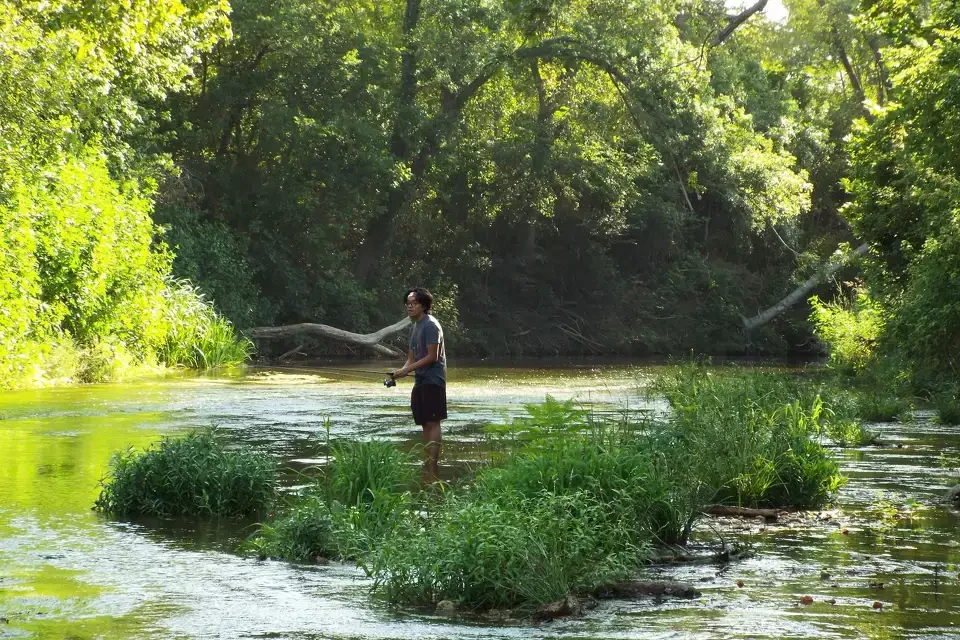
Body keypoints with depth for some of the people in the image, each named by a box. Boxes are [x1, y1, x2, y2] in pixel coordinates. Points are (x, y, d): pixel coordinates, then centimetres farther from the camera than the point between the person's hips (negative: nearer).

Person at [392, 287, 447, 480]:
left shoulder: (431, 325, -11)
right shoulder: (414, 327, 17)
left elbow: (432, 356, -17)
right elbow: (411, 358, 17)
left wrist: (407, 369, -17)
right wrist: (401, 371, -4)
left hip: (433, 379, -10)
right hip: (420, 381, 10)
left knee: (433, 423, -12)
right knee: (425, 424, 9)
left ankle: (432, 470, -16)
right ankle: (427, 468, 10)